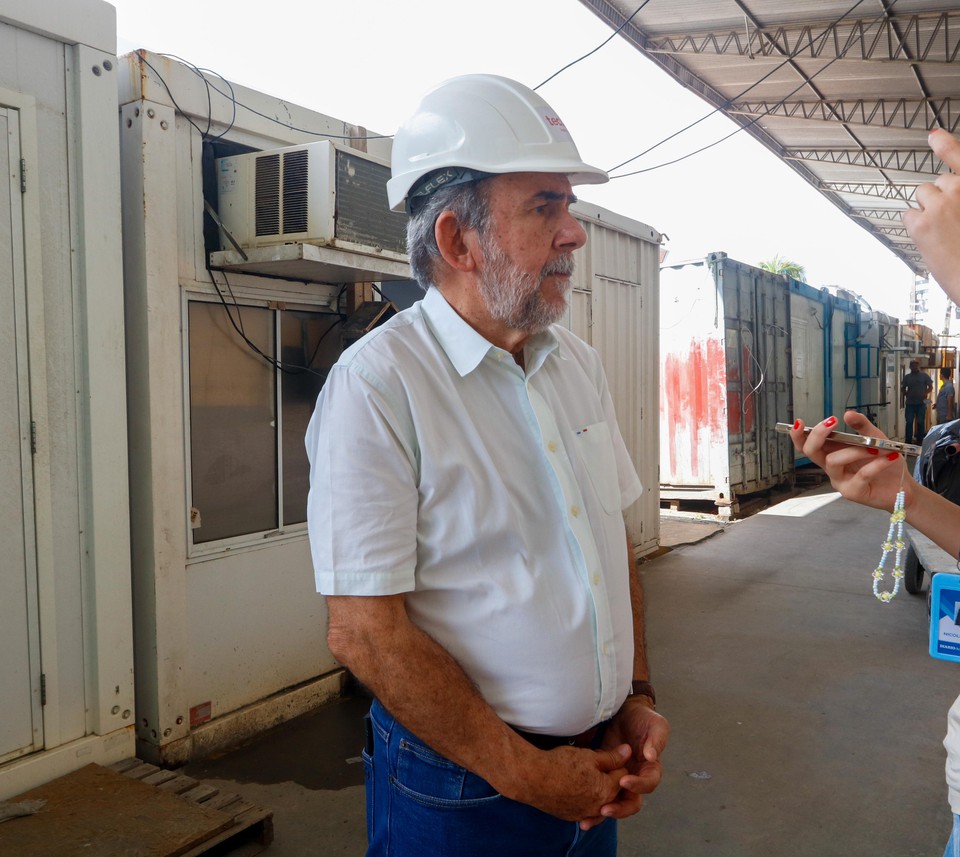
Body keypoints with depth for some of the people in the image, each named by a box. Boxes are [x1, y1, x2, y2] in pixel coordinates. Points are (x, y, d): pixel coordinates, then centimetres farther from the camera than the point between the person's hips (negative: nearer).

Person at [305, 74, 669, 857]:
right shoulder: (378, 383, -20)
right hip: (459, 791, -6)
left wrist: (638, 698, 2)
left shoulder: (579, 365, 3)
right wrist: (525, 776, -16)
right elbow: (365, 631, -21)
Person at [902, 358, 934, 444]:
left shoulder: (924, 376, 2)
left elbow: (930, 387, 4)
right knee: (909, 422, 1)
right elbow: (903, 388, 13)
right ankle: (908, 441, 6)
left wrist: (925, 394, -11)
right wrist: (905, 394, -5)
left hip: (921, 403, -1)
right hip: (910, 403, 1)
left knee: (920, 422, 4)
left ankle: (920, 440, 12)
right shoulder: (907, 377, 7)